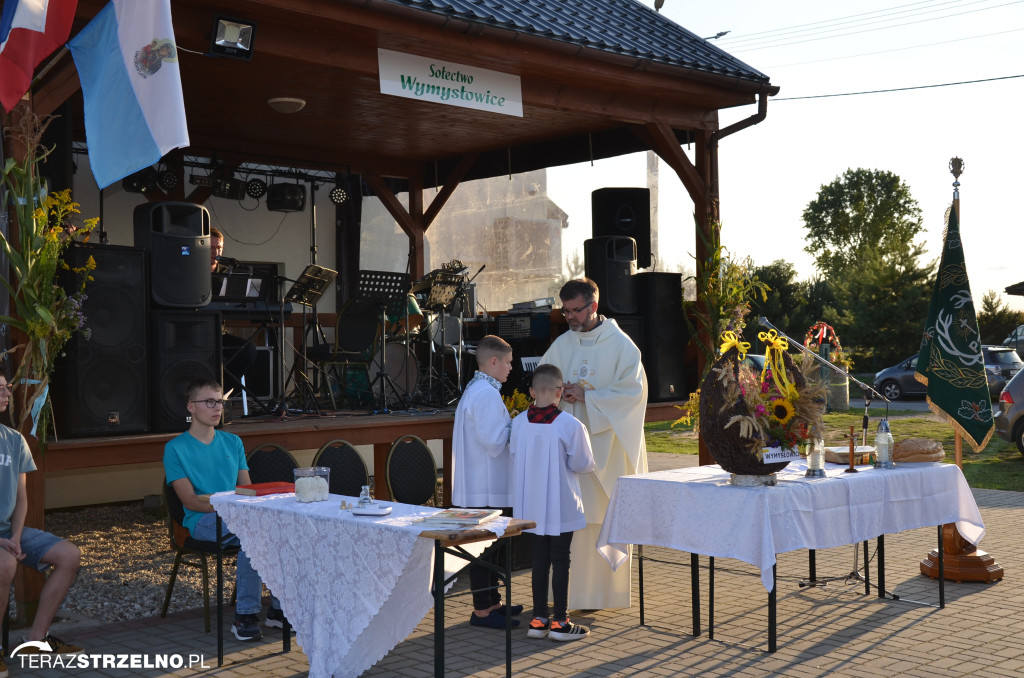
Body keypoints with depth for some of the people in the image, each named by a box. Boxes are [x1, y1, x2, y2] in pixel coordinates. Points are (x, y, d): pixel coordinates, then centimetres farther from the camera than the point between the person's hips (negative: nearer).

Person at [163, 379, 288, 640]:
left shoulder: (233, 442, 20)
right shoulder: (176, 448, 3)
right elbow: (190, 500, -6)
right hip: (202, 521, -5)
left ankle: (279, 608, -16)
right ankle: (245, 615, -31)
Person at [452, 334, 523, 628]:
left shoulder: (475, 390, 15)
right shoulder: (487, 394, -20)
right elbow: (494, 442, -24)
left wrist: (509, 426, 13)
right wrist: (515, 426, -9)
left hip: (486, 486, 11)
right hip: (487, 489, -11)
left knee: (495, 545, 18)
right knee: (487, 547, -3)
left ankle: (491, 602, 28)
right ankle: (482, 610, 4)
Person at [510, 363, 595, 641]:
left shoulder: (518, 422, -5)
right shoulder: (570, 425, -16)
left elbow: (514, 458, 6)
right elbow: (583, 464, -9)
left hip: (532, 503, 4)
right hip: (561, 505, -4)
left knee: (540, 558, 13)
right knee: (560, 560, 4)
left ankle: (538, 619, 19)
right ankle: (560, 622, 9)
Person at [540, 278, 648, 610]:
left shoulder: (620, 345, -3)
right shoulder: (562, 345, 11)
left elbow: (632, 390, -10)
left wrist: (586, 397, -16)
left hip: (605, 443, -4)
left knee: (601, 516, -1)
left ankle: (602, 591, 8)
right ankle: (573, 588, 10)